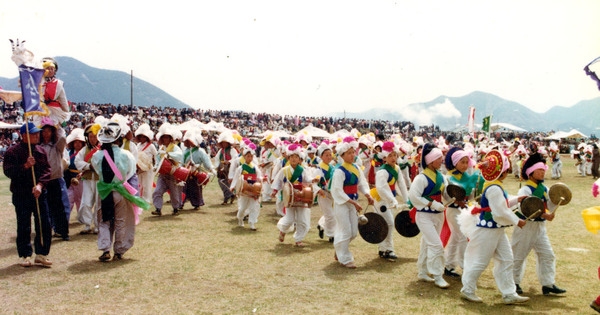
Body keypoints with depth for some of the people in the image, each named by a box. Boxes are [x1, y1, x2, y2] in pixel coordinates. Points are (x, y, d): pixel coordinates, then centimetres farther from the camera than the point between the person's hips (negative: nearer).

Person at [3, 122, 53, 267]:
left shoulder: (40, 150, 8)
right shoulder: (12, 151, -4)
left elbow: (47, 169, 2)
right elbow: (8, 171, -11)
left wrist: (40, 185, -12)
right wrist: (25, 166, -23)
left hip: (39, 193, 4)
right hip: (21, 194, -4)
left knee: (45, 224, 2)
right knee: (23, 226, 4)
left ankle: (41, 253, 14)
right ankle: (25, 255, 17)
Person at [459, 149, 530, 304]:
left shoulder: (493, 185, 9)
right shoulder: (494, 189, -24)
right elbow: (500, 213, -24)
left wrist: (516, 199, 14)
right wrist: (517, 221, -12)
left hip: (497, 230, 11)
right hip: (488, 230, -11)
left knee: (506, 260, 13)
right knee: (480, 262, 2)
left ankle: (509, 294, 21)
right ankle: (467, 290, 18)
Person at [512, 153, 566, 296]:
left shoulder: (544, 189, 10)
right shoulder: (525, 190, -15)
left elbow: (549, 207, 9)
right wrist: (543, 215, -34)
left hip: (540, 226, 8)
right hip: (526, 226, -7)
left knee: (547, 255, 7)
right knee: (519, 255, 3)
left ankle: (548, 284, 15)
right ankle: (514, 282, 16)